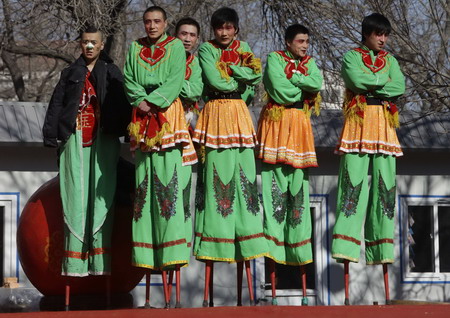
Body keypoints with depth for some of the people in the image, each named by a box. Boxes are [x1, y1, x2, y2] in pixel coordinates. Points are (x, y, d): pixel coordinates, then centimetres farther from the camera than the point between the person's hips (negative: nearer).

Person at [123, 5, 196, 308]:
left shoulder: (175, 47, 6)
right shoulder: (135, 48, 16)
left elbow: (175, 81, -4)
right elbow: (128, 80, 8)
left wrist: (153, 101, -13)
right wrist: (141, 101, -8)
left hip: (169, 116, -3)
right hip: (142, 118, 3)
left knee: (170, 178, -12)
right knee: (145, 181, -2)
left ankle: (173, 247, -15)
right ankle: (148, 254, -2)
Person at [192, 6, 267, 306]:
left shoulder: (243, 48, 16)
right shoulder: (206, 49, 4)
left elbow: (256, 74, -1)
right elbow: (213, 79, -11)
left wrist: (229, 68, -9)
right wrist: (241, 79, -1)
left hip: (239, 116, 4)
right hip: (216, 115, -4)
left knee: (244, 176, -1)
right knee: (217, 177, -7)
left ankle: (247, 249, 0)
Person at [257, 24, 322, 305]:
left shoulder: (309, 63, 17)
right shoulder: (274, 59, 2)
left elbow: (317, 83, -3)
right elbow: (281, 91, -14)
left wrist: (292, 78, -9)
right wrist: (303, 87, -3)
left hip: (300, 128, 5)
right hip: (277, 126, -5)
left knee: (299, 190, 2)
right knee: (276, 190, -8)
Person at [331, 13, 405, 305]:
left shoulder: (390, 61, 18)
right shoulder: (352, 57, 8)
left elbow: (399, 87, 1)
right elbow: (356, 80, -12)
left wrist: (369, 84, -7)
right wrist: (383, 80, -2)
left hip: (384, 127, 4)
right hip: (358, 125, -4)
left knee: (384, 185, -1)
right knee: (354, 182, -11)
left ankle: (380, 249, 1)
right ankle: (346, 247, -15)